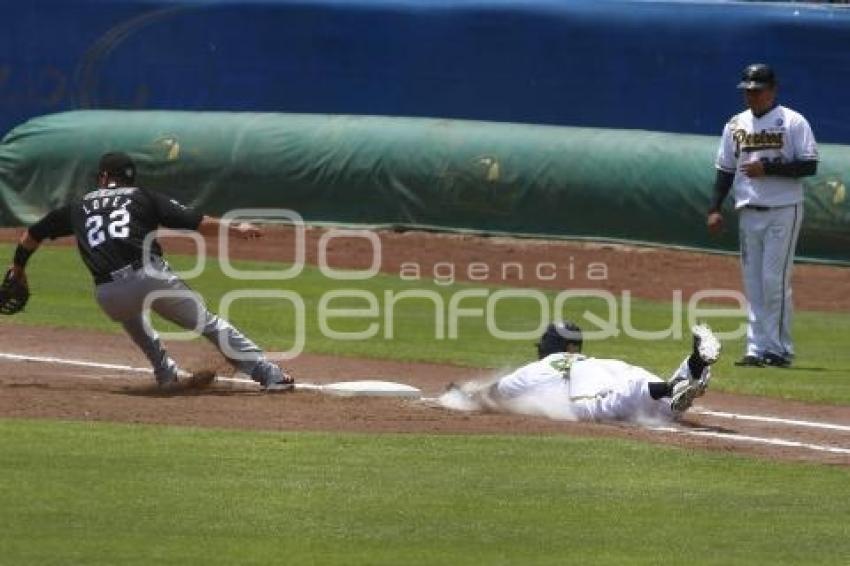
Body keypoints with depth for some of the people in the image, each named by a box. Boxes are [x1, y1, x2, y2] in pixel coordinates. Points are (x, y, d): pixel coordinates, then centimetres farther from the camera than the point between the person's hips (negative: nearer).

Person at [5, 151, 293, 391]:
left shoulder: (78, 208, 24)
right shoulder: (143, 197, 16)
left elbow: (31, 236, 32)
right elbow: (194, 221, 6)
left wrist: (18, 266, 48)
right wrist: (235, 229, 10)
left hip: (107, 295, 2)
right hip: (151, 278, -2)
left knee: (130, 313, 38)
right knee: (209, 323, 6)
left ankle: (166, 373, 32)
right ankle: (267, 373, -4)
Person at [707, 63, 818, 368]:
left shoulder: (793, 122, -4)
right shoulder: (735, 125, 12)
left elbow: (809, 166, -10)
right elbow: (725, 169, 16)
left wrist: (767, 168, -17)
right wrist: (715, 209, 6)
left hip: (783, 210, -5)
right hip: (748, 213, 5)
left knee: (775, 279, -10)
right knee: (753, 283, 4)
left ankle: (780, 348, -4)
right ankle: (758, 349, 6)